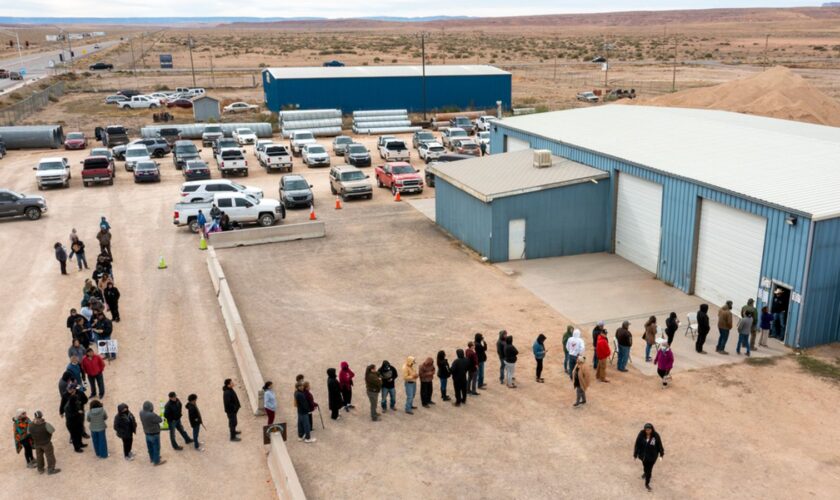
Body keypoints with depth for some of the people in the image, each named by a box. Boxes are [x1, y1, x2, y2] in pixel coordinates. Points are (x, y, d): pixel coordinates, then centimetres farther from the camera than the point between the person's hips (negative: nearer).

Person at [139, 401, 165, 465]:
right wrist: (158, 416, -1)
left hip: (147, 433, 7)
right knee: (156, 447, 13)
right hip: (154, 434, -7)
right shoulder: (152, 415, -37)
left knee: (150, 447, 25)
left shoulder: (141, 412, -13)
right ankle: (156, 461, 28)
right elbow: (160, 420, -20)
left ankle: (152, 458, 45)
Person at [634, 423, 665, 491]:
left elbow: (659, 445, -7)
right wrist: (635, 455, -9)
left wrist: (661, 453, 4)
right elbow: (637, 445, -14)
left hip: (652, 456, -1)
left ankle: (647, 484, 24)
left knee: (649, 469, 5)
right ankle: (645, 473, 61)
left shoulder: (656, 435, -22)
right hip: (643, 455, 1)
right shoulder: (641, 435, -22)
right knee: (645, 465, 27)